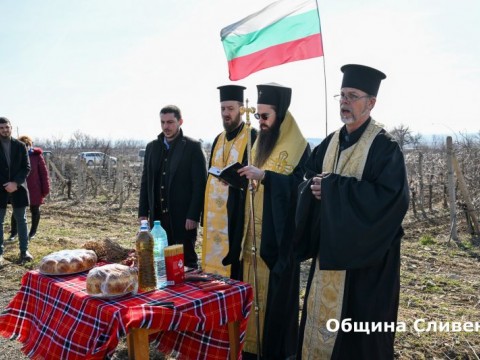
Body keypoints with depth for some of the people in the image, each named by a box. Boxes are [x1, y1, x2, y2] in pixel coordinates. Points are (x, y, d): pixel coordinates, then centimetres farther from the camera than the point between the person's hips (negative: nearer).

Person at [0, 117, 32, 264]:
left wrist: (16, 183, -12)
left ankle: (24, 251, 15)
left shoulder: (20, 146, 4)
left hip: (18, 187, 1)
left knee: (21, 220, 7)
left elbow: (26, 167, 1)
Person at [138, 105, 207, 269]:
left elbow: (200, 184, -9)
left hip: (183, 217, -4)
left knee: (186, 260, 3)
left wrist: (193, 216, -14)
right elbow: (145, 182, 13)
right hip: (157, 216, 5)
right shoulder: (152, 147, 11)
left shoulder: (193, 147, -4)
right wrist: (143, 212, 7)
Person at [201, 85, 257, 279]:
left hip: (238, 209, -7)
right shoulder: (218, 139, 15)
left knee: (237, 262, -3)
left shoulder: (252, 137, -6)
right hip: (216, 212, 7)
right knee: (215, 254, 10)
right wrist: (206, 210, 14)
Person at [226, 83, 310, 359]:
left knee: (276, 291, 0)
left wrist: (264, 175, -25)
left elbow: (301, 186, -18)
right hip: (254, 233, 7)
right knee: (253, 289, 10)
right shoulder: (261, 143, 15)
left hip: (278, 234, -6)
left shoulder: (298, 147, -7)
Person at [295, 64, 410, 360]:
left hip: (365, 253, -7)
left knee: (358, 323, 4)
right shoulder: (331, 142, 9)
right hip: (329, 248, 7)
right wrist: (315, 187, -11)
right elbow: (310, 179, 15)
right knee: (323, 311, 15)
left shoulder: (384, 146, -13)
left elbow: (391, 196, -24)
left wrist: (332, 186, -21)